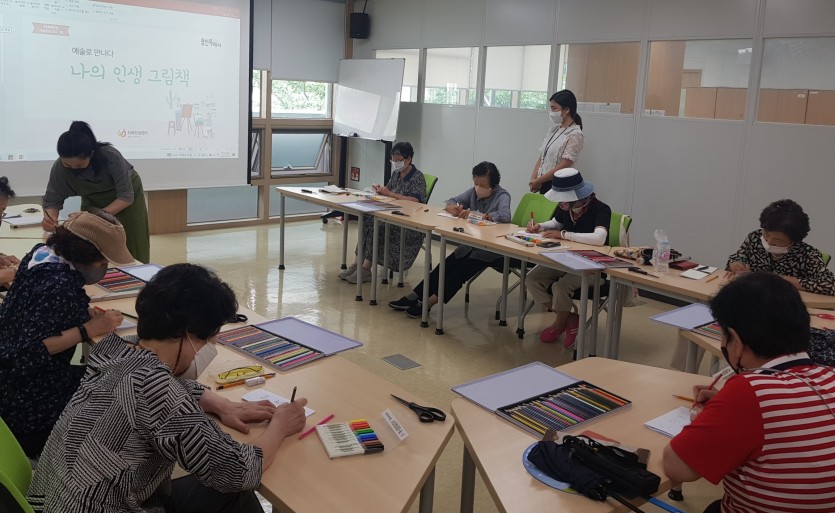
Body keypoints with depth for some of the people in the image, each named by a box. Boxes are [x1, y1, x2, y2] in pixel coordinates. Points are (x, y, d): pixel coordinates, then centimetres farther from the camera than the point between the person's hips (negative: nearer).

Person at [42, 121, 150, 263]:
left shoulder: (110, 156, -36)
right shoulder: (59, 167, -27)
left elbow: (126, 196, -31)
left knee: (132, 253, 6)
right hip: (93, 203, 2)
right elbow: (52, 200, -19)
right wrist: (49, 217, -40)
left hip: (127, 201, -2)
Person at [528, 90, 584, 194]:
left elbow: (563, 167, -16)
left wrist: (538, 180, -12)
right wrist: (533, 179, -4)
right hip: (543, 184, 6)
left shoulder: (574, 135, -10)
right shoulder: (553, 129, 12)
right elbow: (542, 158, 11)